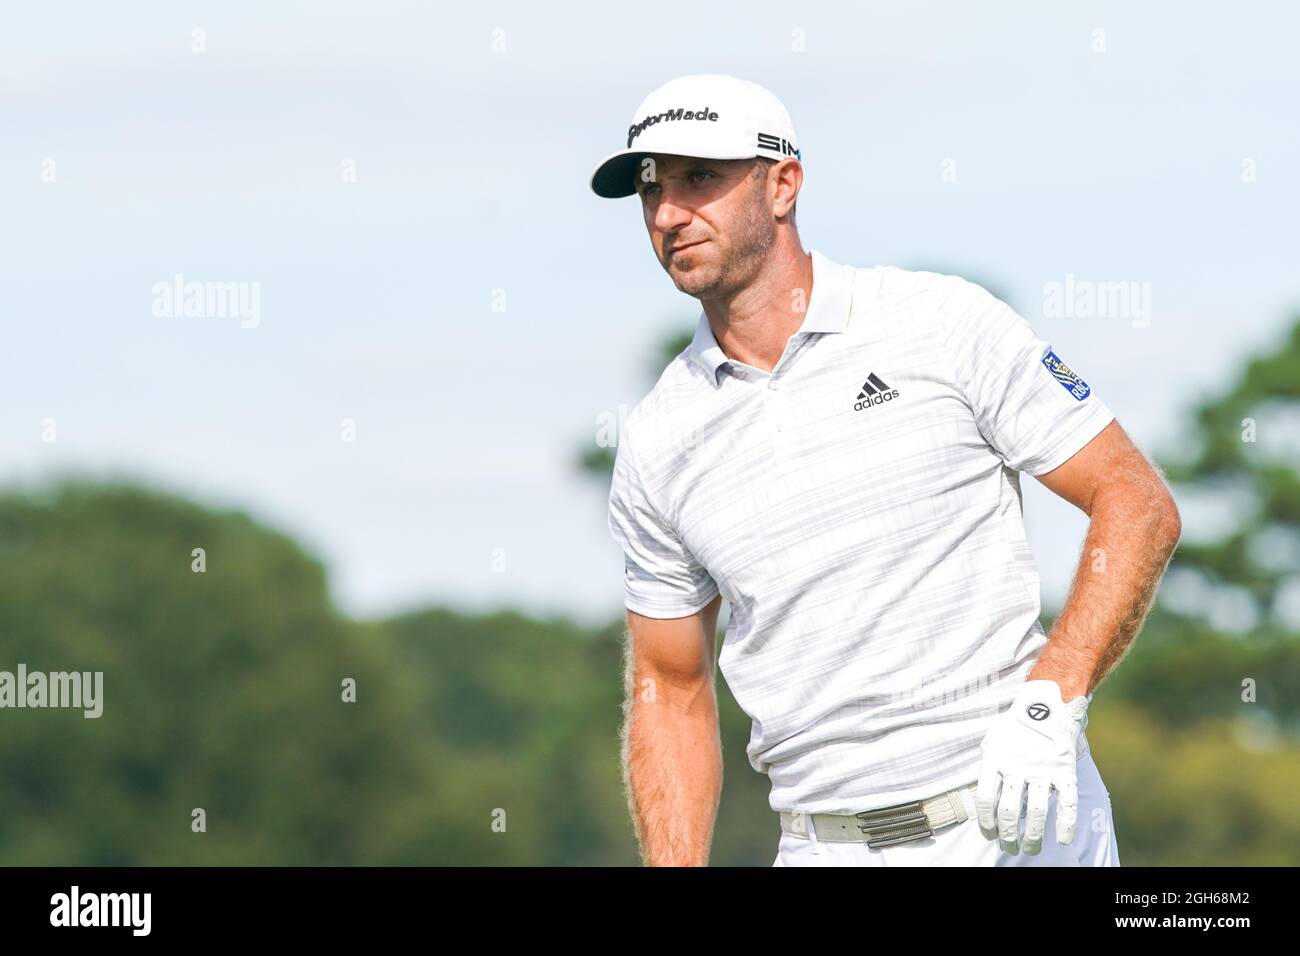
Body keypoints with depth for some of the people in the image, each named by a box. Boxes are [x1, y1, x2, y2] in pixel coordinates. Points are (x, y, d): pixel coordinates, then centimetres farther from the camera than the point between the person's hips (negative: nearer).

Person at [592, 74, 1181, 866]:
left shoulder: (947, 326, -3)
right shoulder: (656, 445, 8)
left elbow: (1138, 506, -3)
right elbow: (671, 691, 15)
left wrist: (1048, 705, -16)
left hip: (1018, 825, -3)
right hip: (825, 846, 3)